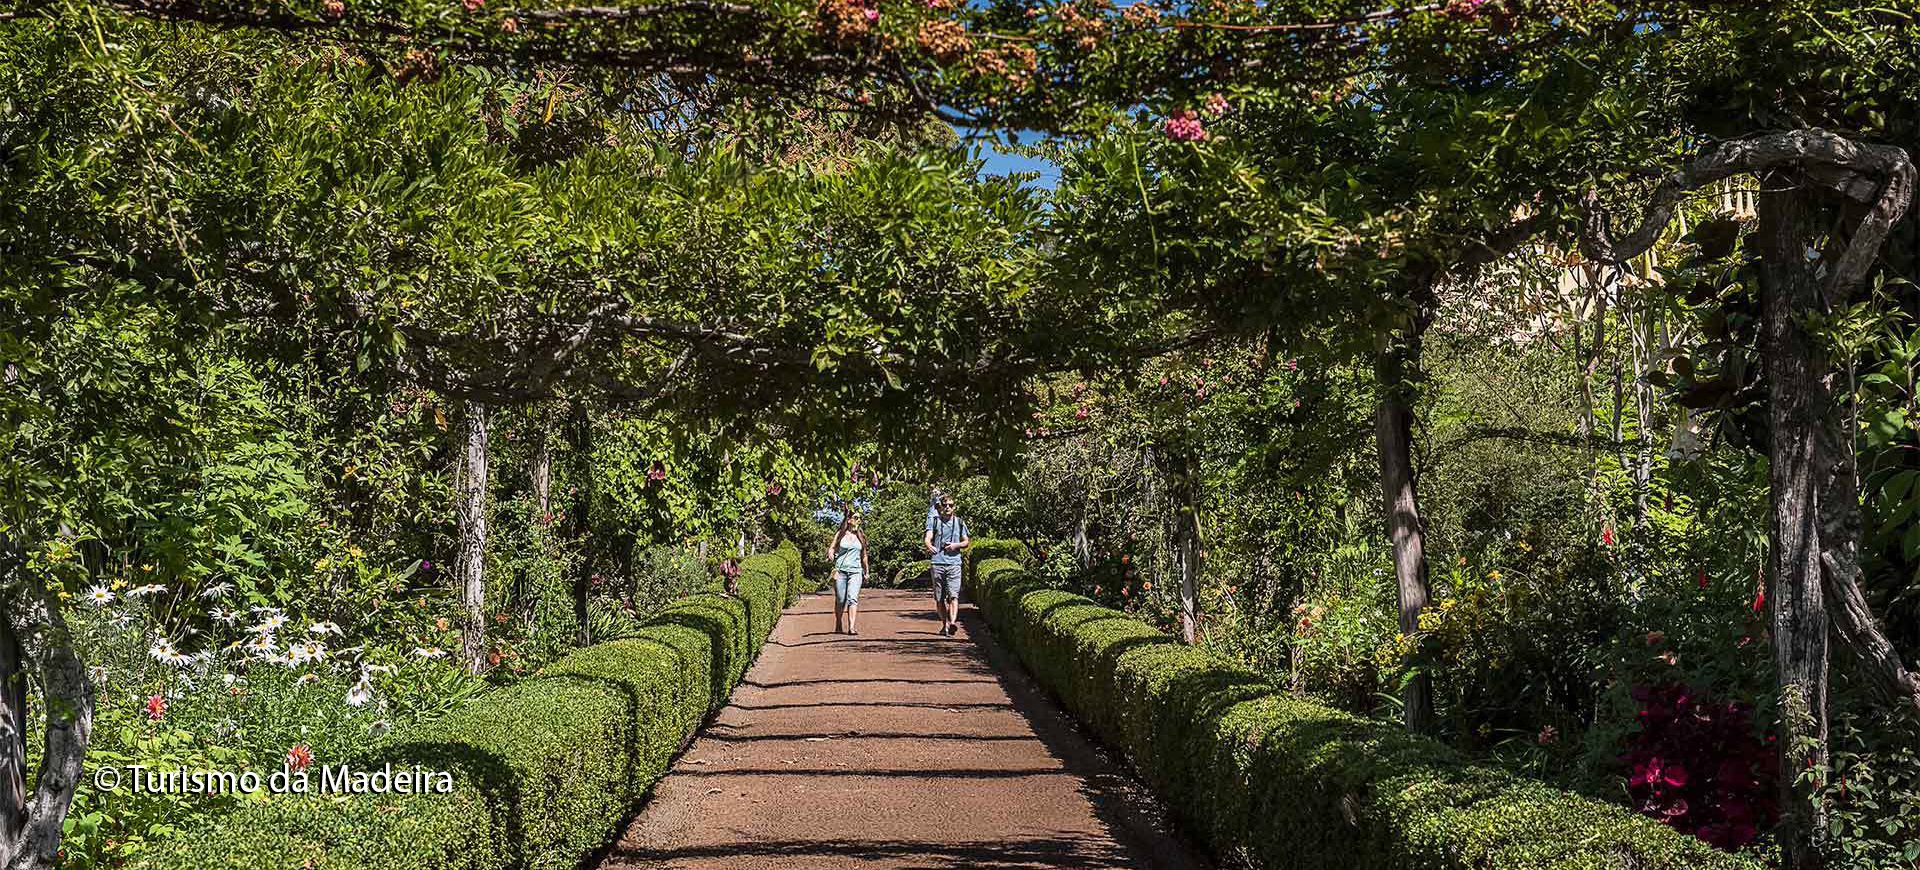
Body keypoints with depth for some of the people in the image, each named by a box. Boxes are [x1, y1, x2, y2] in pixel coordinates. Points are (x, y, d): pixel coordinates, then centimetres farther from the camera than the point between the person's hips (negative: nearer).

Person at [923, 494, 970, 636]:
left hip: (954, 562, -1)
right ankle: (944, 624, 17)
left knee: (953, 595, -15)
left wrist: (956, 545, -5)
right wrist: (929, 546, -29)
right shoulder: (934, 521, 8)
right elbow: (928, 537, -5)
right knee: (939, 597, 5)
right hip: (937, 562, 1)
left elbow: (966, 542, 17)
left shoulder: (959, 522, 12)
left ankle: (953, 623, -26)